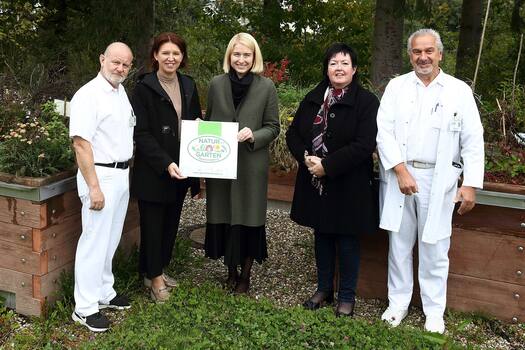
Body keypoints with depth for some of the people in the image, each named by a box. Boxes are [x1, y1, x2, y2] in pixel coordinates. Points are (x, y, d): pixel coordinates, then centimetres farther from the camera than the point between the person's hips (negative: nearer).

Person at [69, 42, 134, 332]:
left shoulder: (122, 91, 12)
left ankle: (104, 293, 29)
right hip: (101, 175, -8)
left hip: (122, 174, 8)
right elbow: (81, 143, -19)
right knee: (95, 242, -2)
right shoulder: (88, 95, -14)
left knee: (111, 240, 16)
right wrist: (94, 187, -22)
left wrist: (127, 172, 17)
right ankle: (85, 308, 8)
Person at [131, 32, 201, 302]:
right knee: (153, 225, 5)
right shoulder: (144, 88, -9)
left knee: (171, 223, 14)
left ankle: (159, 270, 31)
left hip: (180, 171, 5)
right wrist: (165, 163, -21)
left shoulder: (188, 86, 8)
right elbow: (140, 133, -13)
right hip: (153, 171, -5)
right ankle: (154, 277, 20)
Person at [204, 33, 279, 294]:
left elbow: (273, 127, 0)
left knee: (248, 219, 5)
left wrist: (253, 136, -18)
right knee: (223, 217, 8)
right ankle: (231, 271, 28)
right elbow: (208, 122, 13)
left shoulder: (266, 87, -2)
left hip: (251, 166, -2)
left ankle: (245, 274, 23)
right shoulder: (217, 84, 4)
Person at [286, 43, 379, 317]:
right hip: (315, 184, 5)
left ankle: (347, 297, 24)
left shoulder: (366, 102, -9)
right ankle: (324, 289, 33)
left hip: (349, 186, -5)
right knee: (321, 237, 16)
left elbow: (364, 145, -18)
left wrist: (327, 165, -20)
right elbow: (293, 133, 8)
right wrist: (306, 158, -11)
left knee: (347, 242, 7)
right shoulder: (313, 99, 8)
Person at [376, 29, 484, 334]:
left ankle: (434, 311, 20)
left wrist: (471, 184, -5)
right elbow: (384, 130, -3)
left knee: (434, 249, 5)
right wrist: (401, 170, -12)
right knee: (399, 244, 9)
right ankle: (398, 302, 24)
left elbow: (473, 141, 1)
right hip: (399, 175, 1)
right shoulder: (396, 86, 5)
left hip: (438, 180, -1)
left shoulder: (460, 90, 3)